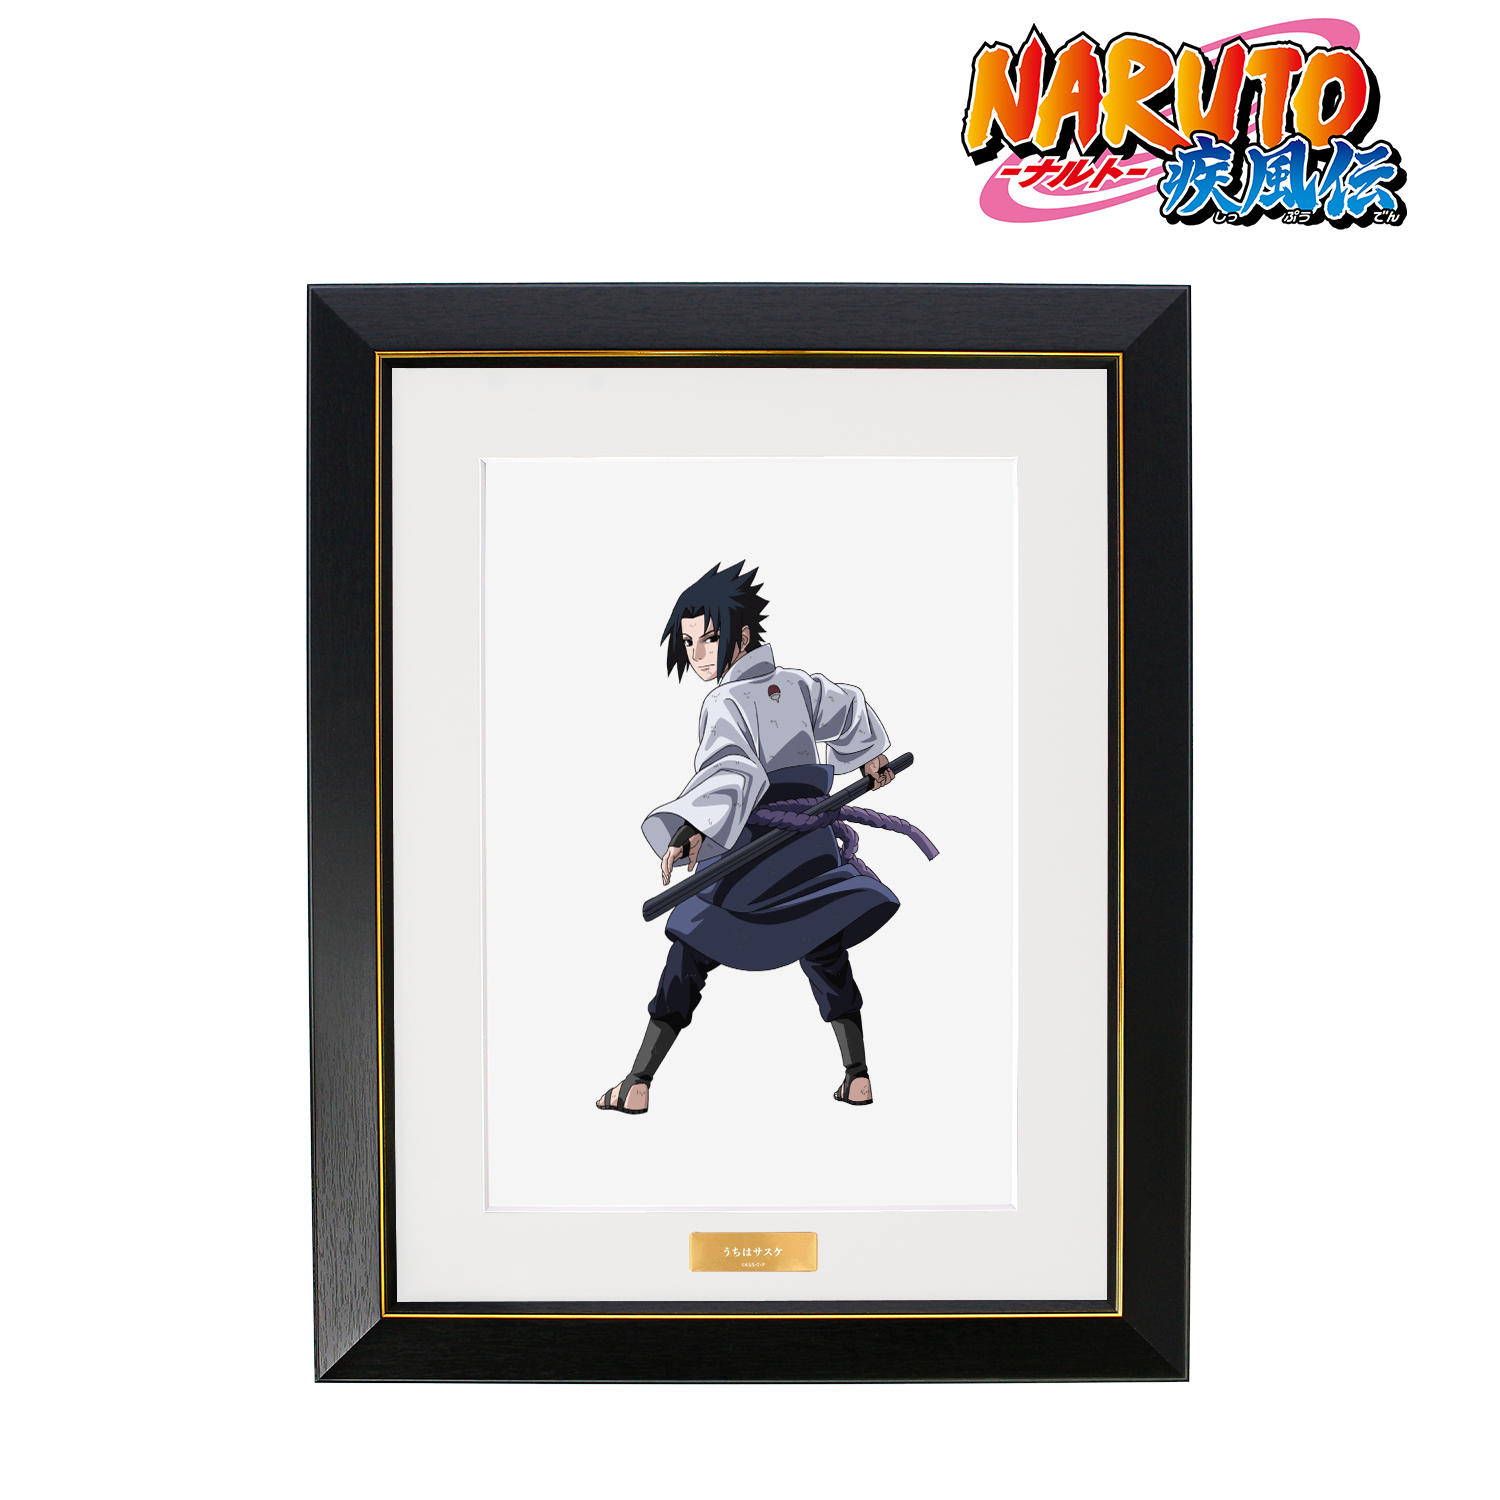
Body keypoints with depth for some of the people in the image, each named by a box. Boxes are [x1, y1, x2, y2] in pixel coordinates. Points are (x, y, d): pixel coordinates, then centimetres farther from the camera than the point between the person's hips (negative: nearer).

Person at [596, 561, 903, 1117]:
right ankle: (857, 1076, 21)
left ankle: (637, 1084, 10)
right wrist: (868, 755, 46)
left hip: (749, 858, -6)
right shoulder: (796, 684, 7)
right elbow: (849, 708, 27)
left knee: (688, 959, 7)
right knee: (827, 958, 23)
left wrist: (692, 828, -45)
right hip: (812, 854, 6)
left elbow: (734, 772, -32)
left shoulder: (726, 704, -14)